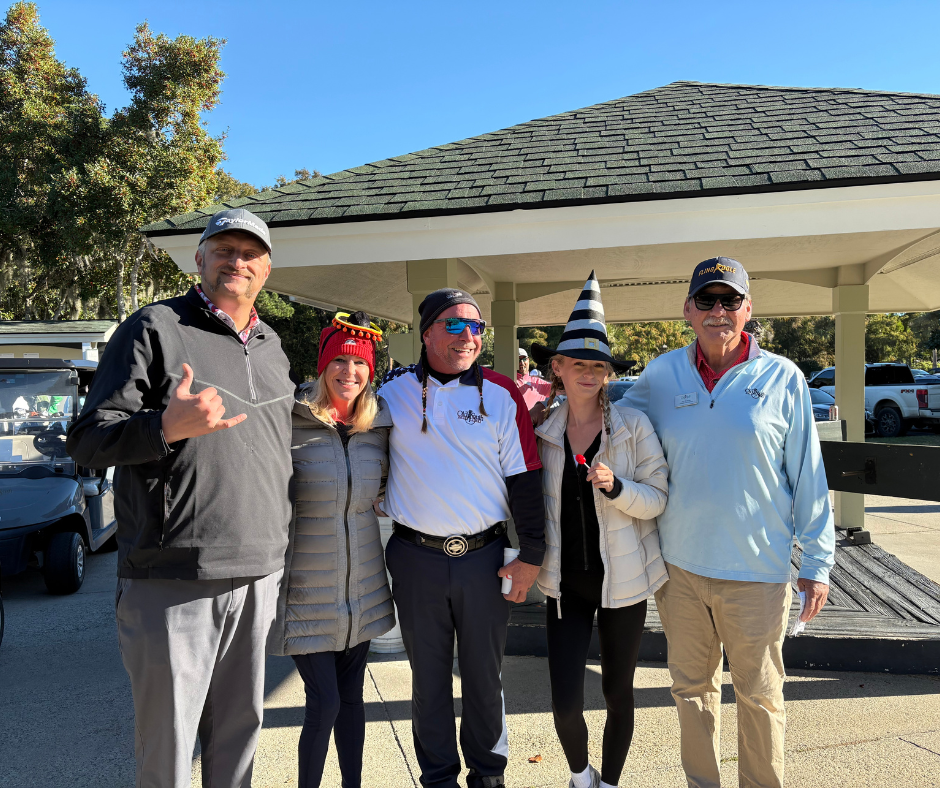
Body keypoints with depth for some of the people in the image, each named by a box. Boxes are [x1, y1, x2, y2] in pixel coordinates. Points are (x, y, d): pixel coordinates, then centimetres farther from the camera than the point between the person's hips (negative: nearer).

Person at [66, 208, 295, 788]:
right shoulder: (155, 328, -2)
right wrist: (167, 426, -25)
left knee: (241, 729, 17)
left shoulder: (273, 350, 15)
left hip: (259, 575, 5)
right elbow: (87, 439, -6)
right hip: (172, 579, -5)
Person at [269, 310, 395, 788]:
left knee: (351, 696, 16)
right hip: (307, 592, -4)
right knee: (325, 702, -1)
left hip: (363, 587, 4)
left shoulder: (378, 429, 2)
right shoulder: (290, 425, -13)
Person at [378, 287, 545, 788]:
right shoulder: (394, 389, 1)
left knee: (483, 674, 14)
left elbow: (523, 477, 0)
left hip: (484, 556, 0)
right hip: (416, 556, 1)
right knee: (428, 674, 14)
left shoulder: (502, 395, -1)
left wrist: (531, 556, -1)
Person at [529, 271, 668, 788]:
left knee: (618, 692, 14)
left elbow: (658, 499, -8)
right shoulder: (543, 429, -1)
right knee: (565, 702, 1)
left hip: (622, 580, -1)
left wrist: (616, 486, -24)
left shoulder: (633, 425, -9)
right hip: (565, 581, 2)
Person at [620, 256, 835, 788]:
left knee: (760, 695, 13)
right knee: (693, 688, 18)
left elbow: (809, 476, -2)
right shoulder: (661, 375, 0)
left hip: (756, 571, -2)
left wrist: (818, 563, -1)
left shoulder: (783, 379, -4)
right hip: (679, 565, 3)